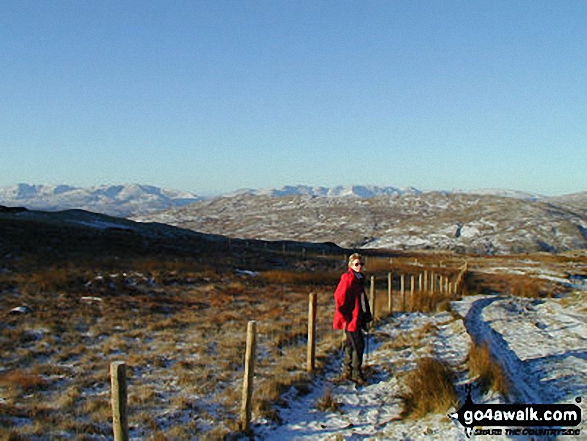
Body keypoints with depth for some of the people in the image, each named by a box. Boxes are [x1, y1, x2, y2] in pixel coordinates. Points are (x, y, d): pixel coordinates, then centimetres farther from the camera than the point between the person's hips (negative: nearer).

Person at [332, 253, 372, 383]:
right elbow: (339, 298, -18)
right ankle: (357, 374, 3)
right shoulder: (347, 278, -14)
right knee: (358, 345, -7)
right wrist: (345, 317, -18)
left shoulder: (360, 278, 13)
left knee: (351, 345, 15)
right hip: (350, 319, -9)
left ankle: (348, 372, 25)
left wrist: (367, 315, 18)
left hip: (358, 318, 9)